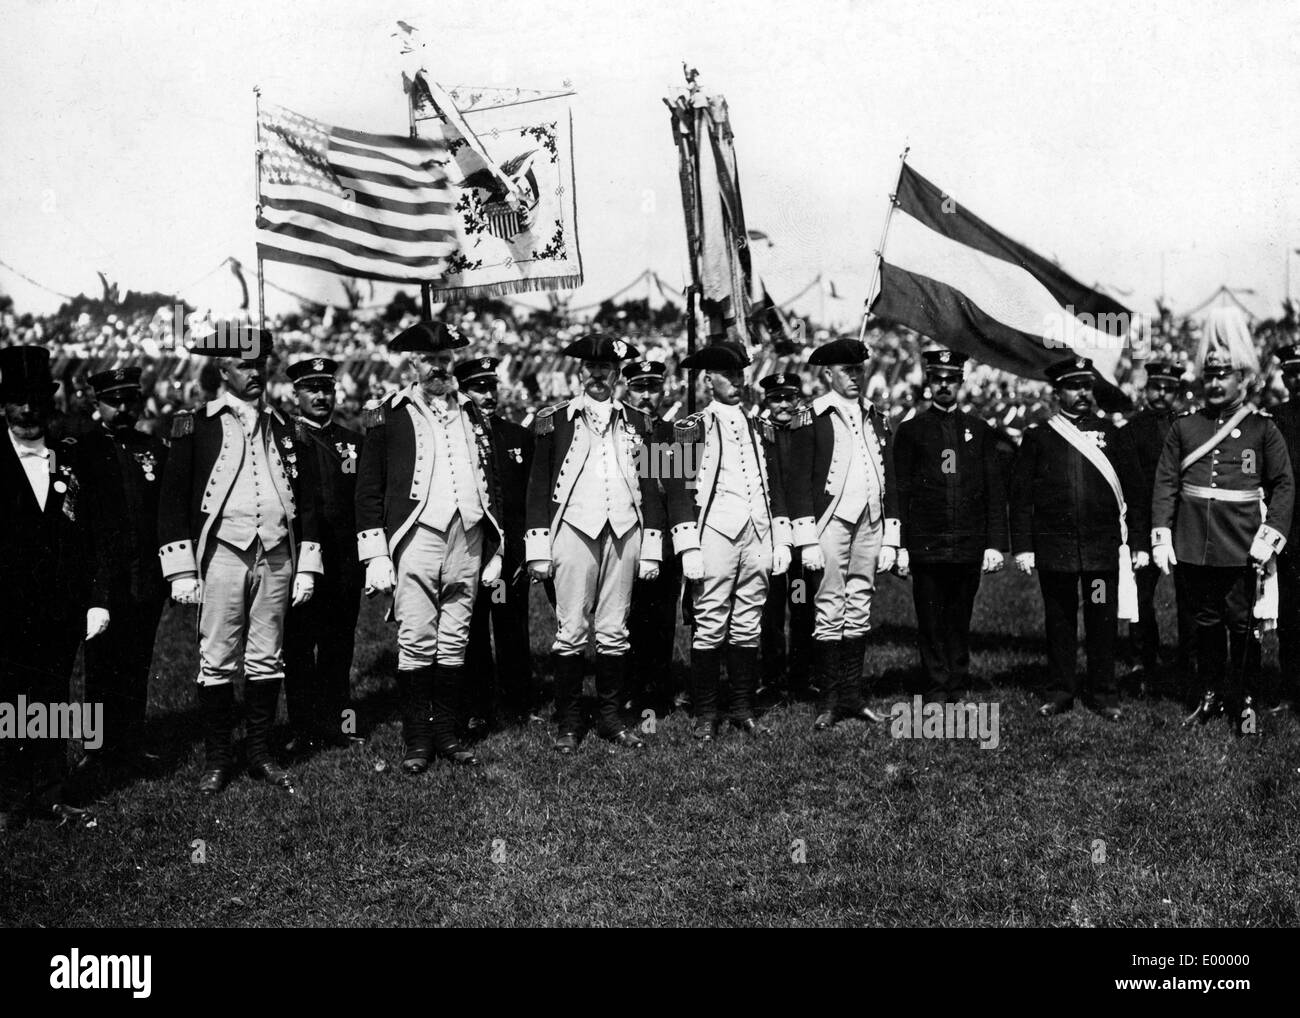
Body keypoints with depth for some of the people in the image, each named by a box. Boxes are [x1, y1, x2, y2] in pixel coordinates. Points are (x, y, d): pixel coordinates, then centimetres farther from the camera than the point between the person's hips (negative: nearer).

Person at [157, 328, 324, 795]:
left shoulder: (284, 427, 13)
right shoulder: (195, 424, 3)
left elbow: (306, 499, 15)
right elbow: (173, 497, 1)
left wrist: (306, 567, 9)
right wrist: (181, 570, -5)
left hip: (276, 557, 3)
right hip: (222, 553, -3)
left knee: (267, 662, 6)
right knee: (217, 663, -1)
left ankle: (260, 753, 16)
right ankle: (217, 760, 9)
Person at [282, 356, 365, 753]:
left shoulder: (353, 441, 15)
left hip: (345, 561, 4)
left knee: (339, 646, 7)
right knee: (299, 646, 1)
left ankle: (336, 721, 15)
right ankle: (304, 728, 8)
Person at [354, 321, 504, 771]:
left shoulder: (473, 413, 16)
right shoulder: (389, 414, 3)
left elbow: (491, 483, 19)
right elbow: (369, 489, 1)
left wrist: (494, 550, 15)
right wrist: (376, 556, -5)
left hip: (468, 538, 4)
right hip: (417, 536, -4)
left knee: (455, 640, 6)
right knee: (417, 641, -5)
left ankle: (447, 734, 14)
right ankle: (417, 741, 4)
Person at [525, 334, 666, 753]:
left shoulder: (637, 422, 13)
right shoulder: (554, 420, 5)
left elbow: (649, 487, 14)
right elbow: (538, 486, 4)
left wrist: (651, 549, 8)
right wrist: (538, 550, -2)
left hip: (624, 530, 2)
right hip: (574, 527, -2)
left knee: (614, 631, 5)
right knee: (571, 630, -3)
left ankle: (610, 717, 15)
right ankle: (567, 723, 6)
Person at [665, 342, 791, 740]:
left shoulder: (760, 428, 18)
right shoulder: (692, 428, 2)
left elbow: (775, 487, 19)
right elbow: (681, 490, -4)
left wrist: (782, 541, 12)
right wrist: (688, 549, -11)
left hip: (757, 537, 5)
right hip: (715, 535, -4)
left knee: (748, 628, 7)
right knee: (709, 628, -4)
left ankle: (742, 710, 16)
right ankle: (705, 715, 4)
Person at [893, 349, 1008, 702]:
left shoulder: (980, 431, 10)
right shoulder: (910, 430, 5)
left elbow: (995, 492, 9)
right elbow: (899, 491, 3)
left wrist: (995, 544, 1)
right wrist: (900, 545, -4)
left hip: (969, 546, 2)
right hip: (925, 546, -1)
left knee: (960, 620, 7)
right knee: (931, 623, 0)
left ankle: (957, 689, 14)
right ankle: (936, 690, 7)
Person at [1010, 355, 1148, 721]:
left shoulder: (1111, 433, 7)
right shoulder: (1037, 436, 5)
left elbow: (1133, 492, 7)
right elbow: (1021, 495, 3)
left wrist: (1138, 543, 3)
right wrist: (1023, 547, -3)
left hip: (1103, 549, 0)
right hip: (1054, 549, 0)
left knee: (1103, 622, 3)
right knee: (1059, 622, 7)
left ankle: (1103, 694, 14)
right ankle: (1060, 693, 17)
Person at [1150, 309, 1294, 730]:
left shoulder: (1262, 427, 1)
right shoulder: (1184, 425, 7)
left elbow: (1285, 485, -1)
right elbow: (1165, 482, 6)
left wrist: (1270, 537, -11)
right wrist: (1161, 537, -1)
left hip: (1242, 549, -2)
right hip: (1194, 547, 2)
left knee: (1243, 624, 4)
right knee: (1205, 622, 12)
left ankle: (1242, 702, 17)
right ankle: (1211, 694, 25)